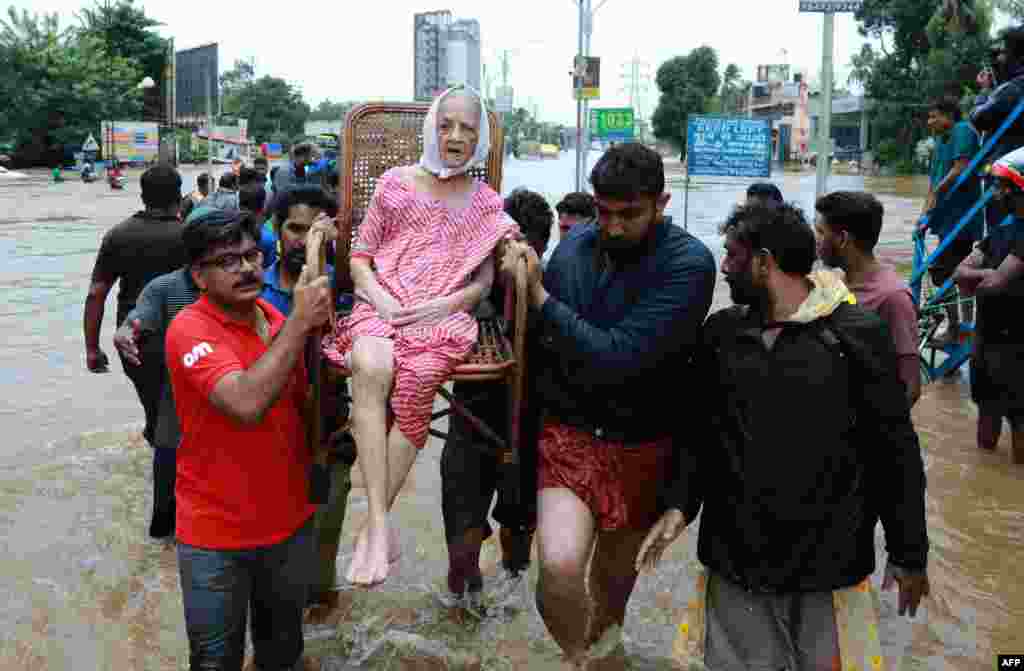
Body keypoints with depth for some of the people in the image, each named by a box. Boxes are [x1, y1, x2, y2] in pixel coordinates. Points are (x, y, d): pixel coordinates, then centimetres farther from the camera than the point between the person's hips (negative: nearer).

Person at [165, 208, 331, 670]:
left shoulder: (279, 320, 1)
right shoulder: (190, 330, -18)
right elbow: (247, 404, -35)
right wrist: (300, 322, -31)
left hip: (290, 521, 5)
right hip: (216, 534, -5)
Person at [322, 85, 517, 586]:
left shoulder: (486, 203, 13)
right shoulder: (395, 182, 13)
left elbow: (483, 282, 9)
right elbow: (360, 256, 11)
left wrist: (441, 305, -9)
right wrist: (381, 299, -8)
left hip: (444, 314, 0)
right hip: (382, 306, 1)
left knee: (414, 381, -33)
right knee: (370, 366, -34)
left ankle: (372, 525, -23)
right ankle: (381, 522, -34)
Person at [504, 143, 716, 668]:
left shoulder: (689, 264, -17)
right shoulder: (573, 246, -3)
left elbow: (617, 358, -26)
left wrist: (537, 294, -21)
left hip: (641, 446, -1)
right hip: (567, 432, 2)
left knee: (614, 576, 19)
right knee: (559, 567, -20)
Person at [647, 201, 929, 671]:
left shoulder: (858, 335, -10)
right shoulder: (721, 331, 3)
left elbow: (895, 452, -4)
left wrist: (909, 553, 0)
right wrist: (680, 504, -1)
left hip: (827, 561, -3)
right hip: (733, 559, 3)